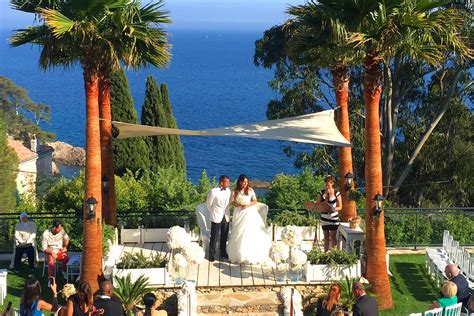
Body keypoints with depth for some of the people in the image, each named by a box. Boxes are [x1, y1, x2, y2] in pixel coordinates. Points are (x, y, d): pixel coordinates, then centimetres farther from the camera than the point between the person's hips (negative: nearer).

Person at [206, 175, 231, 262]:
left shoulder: (228, 191, -1)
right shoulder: (213, 192, -16)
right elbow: (208, 204, -3)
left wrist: (227, 213, 10)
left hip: (226, 218, 5)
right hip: (216, 218, -5)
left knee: (224, 237, 15)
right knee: (214, 237, 3)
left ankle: (223, 253, 30)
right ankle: (212, 255, 14)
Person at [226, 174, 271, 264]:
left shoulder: (250, 190, 0)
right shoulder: (235, 191, 1)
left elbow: (255, 201, 1)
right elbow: (232, 202, 2)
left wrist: (248, 205, -15)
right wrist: (239, 205, -16)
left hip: (249, 213, -1)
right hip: (239, 214, 1)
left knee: (250, 232, -4)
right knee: (239, 234, 1)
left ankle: (252, 255, 2)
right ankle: (239, 255, 9)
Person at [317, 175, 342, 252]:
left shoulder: (336, 193, -5)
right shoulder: (321, 193, 1)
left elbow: (340, 207, -3)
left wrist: (334, 209, -23)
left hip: (333, 218, -3)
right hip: (324, 218, 3)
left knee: (333, 237, 0)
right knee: (326, 237, 9)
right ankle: (325, 253, 14)